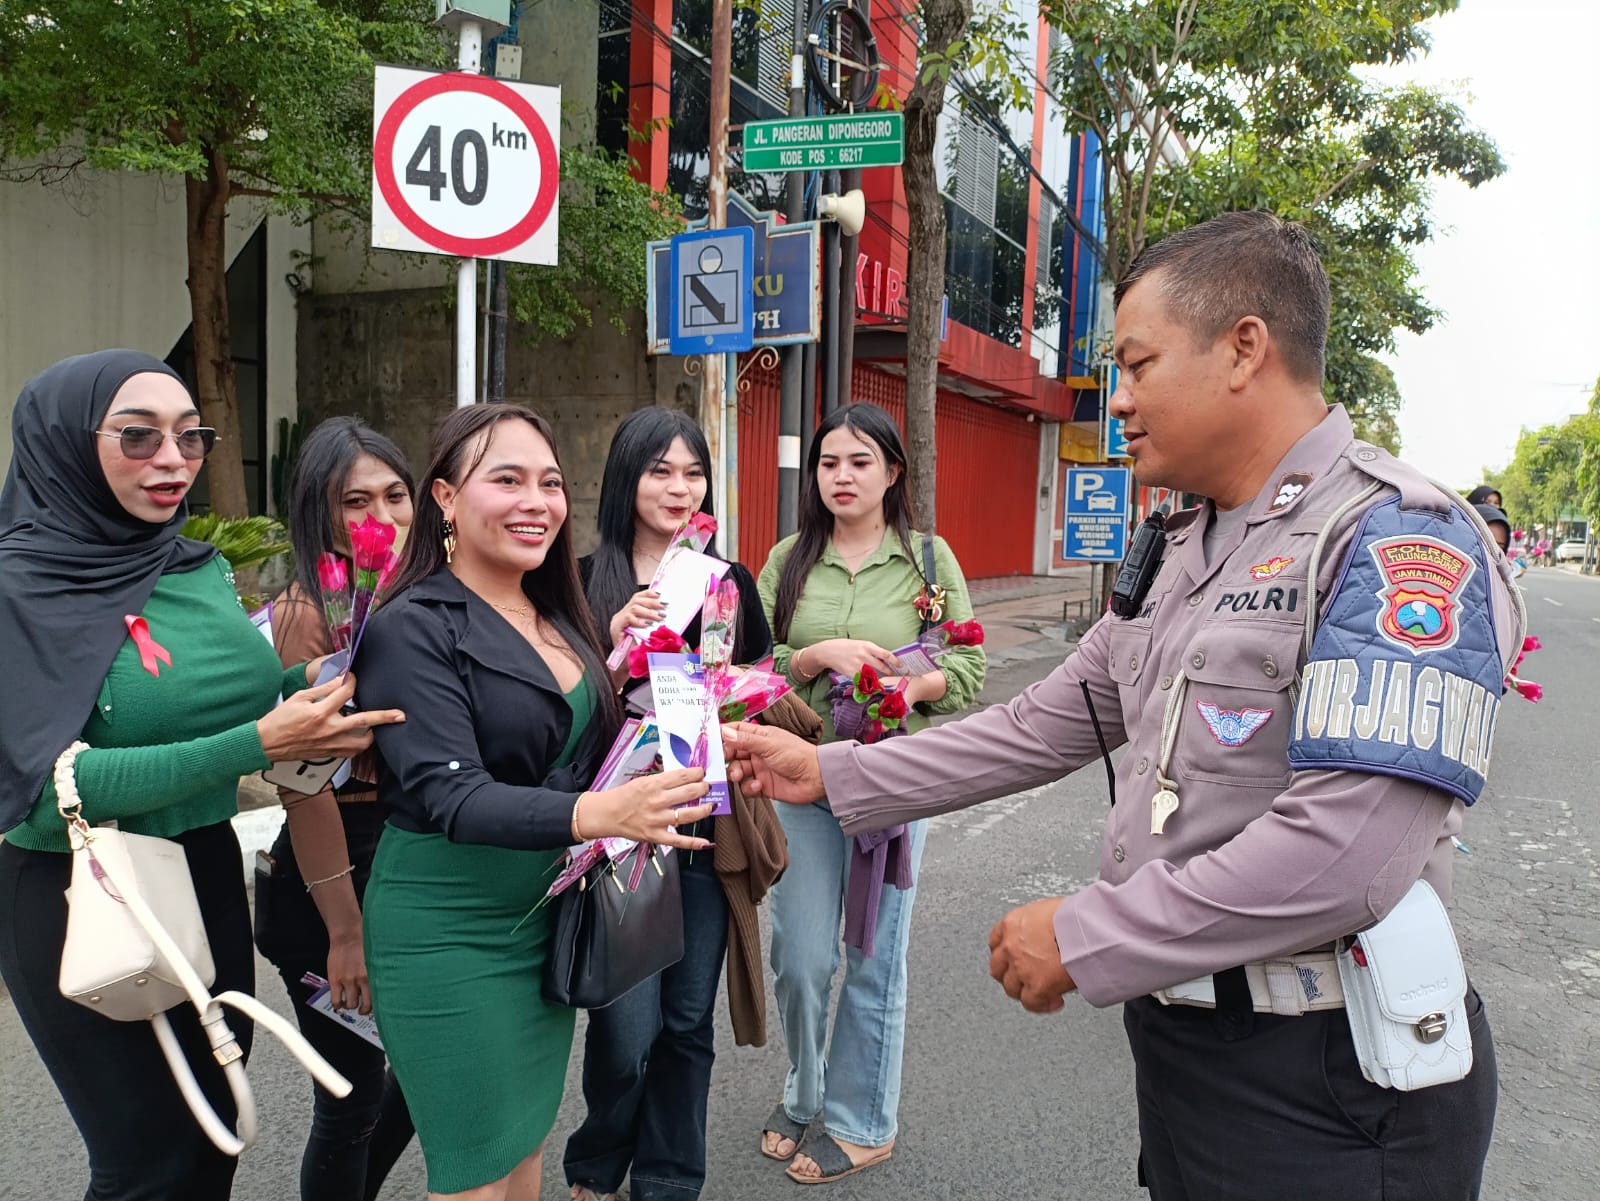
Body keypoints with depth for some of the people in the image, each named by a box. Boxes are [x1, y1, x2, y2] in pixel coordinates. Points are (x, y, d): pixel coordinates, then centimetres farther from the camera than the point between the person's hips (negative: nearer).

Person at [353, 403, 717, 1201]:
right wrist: (594, 814, -41)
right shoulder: (413, 629, -15)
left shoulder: (556, 618, 5)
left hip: (545, 917, 6)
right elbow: (450, 795, -26)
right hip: (448, 931, -6)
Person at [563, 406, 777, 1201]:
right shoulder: (585, 581, -2)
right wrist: (613, 646, -18)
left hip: (708, 824, 3)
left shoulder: (732, 581, 7)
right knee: (628, 1024, 0)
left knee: (688, 1020, 11)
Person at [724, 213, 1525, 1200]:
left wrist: (1084, 940, -19)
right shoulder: (1181, 552, 9)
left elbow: (1348, 850, -28)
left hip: (1328, 1083, -7)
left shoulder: (1397, 539, -18)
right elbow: (1047, 727, 9)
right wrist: (832, 776, 7)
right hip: (1176, 1035, 7)